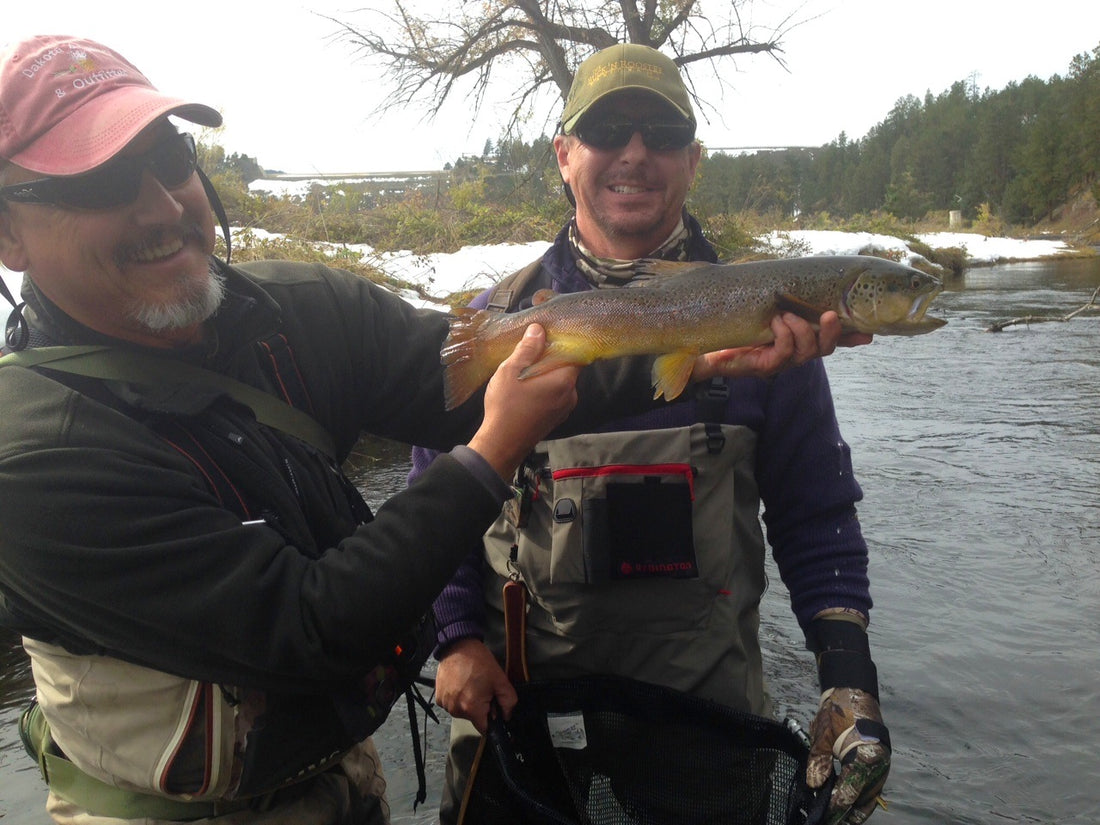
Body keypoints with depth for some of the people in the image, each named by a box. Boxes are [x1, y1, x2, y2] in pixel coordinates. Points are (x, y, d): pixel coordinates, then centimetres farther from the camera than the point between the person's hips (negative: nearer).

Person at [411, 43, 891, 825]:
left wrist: (849, 674, -5)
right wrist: (458, 637, -6)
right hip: (517, 696, 1)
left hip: (710, 695, 0)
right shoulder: (499, 320, -1)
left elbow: (816, 515, 2)